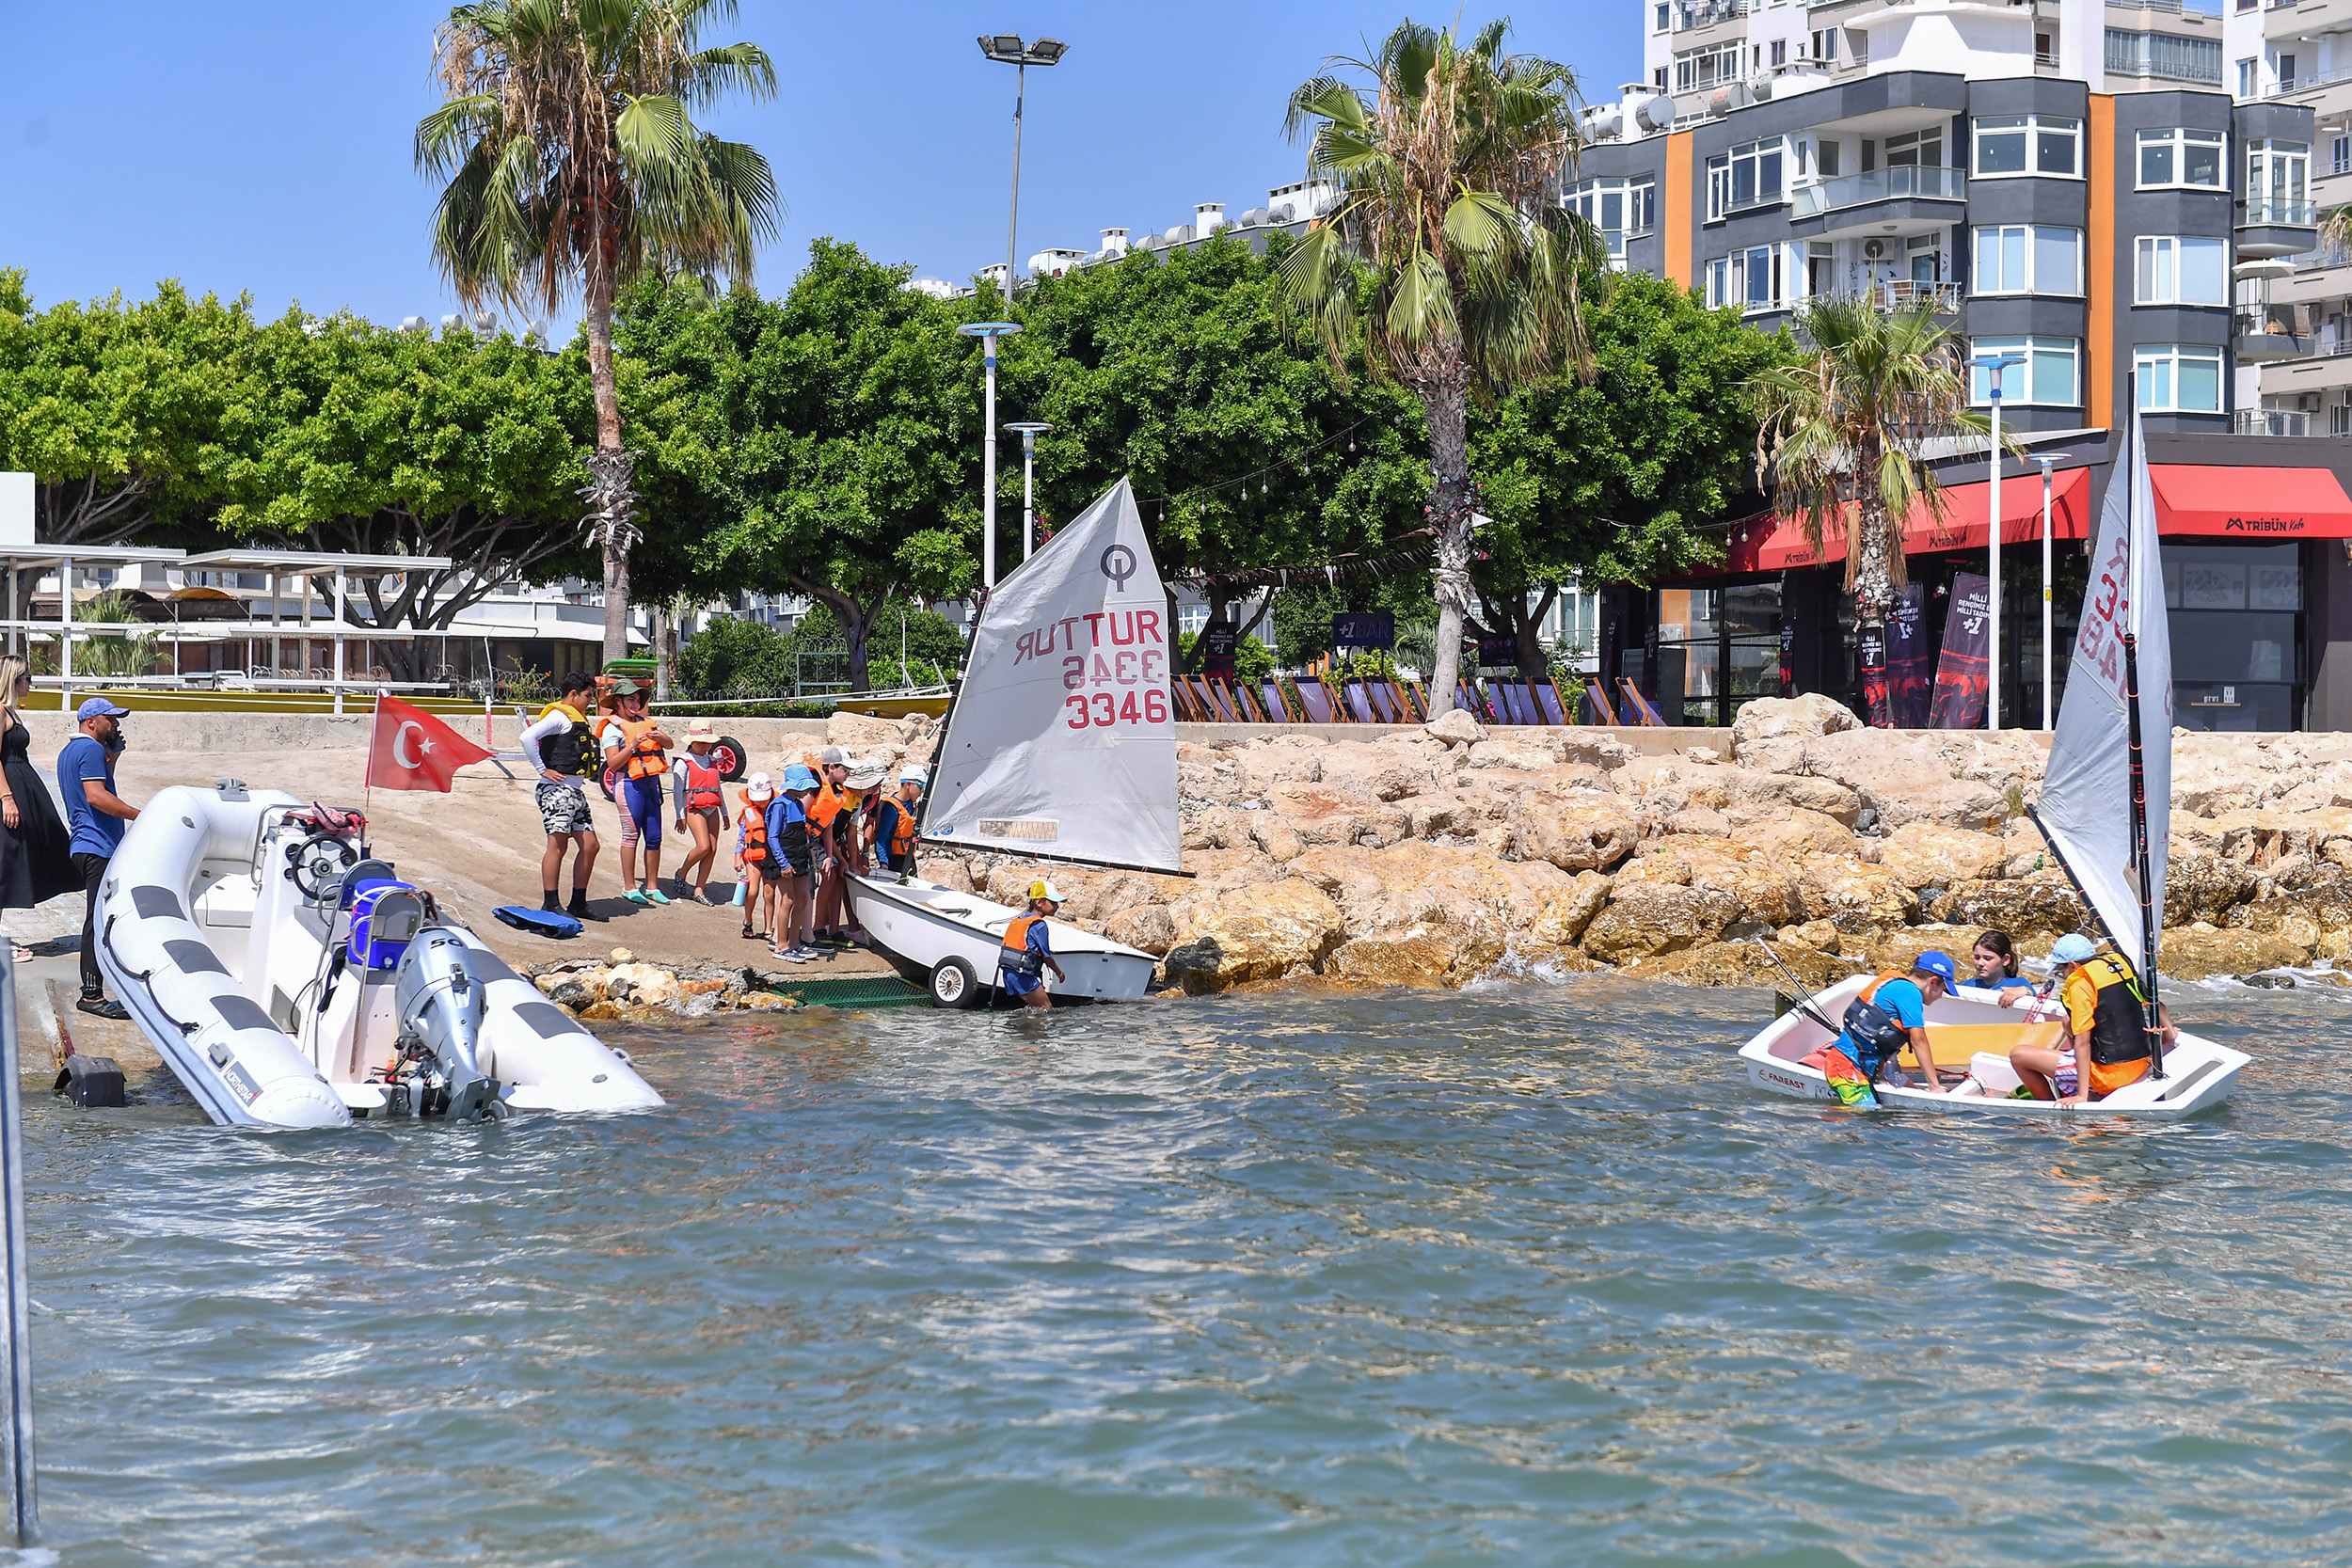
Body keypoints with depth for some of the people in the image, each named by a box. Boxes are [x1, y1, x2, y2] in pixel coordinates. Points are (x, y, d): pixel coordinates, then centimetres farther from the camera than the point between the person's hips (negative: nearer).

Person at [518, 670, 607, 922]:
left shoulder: (577, 719, 21)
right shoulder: (559, 716, -9)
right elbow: (528, 737, -22)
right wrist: (542, 770, -18)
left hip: (575, 792, 10)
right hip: (557, 789, -10)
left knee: (589, 845, 7)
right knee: (558, 844, -10)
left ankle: (578, 904, 14)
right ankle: (550, 904, -7)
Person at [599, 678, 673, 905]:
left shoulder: (647, 722, 16)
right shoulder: (612, 728, -2)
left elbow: (670, 744, 11)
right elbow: (613, 763, -10)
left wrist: (660, 737, -10)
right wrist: (633, 746, -20)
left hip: (652, 782, 6)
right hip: (629, 784, -6)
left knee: (654, 836, 5)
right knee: (631, 835, -6)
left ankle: (652, 887, 13)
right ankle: (630, 887, 1)